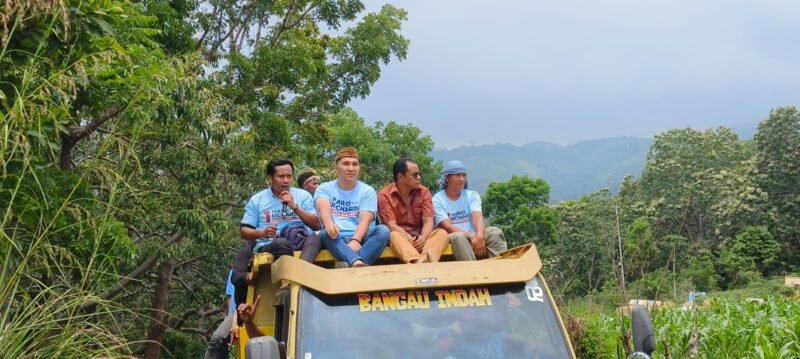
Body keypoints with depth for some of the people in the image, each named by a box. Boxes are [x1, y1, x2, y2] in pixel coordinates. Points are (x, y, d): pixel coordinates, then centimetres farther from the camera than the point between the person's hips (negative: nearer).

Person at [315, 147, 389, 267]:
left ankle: (350, 265, -49)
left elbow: (365, 220, -8)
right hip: (336, 238, -1)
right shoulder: (324, 188, 8)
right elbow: (324, 209, -15)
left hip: (360, 237, 1)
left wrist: (355, 241, -30)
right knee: (325, 233, -33)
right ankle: (358, 263, -59)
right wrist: (329, 224, -40)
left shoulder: (367, 191, 8)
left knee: (383, 230, -28)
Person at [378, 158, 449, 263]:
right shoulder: (384, 195, -5)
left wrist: (423, 238, -27)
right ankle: (418, 262, -63)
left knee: (442, 233, -25)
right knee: (394, 236, -36)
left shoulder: (424, 192, 4)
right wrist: (409, 239, -31)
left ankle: (424, 259, -55)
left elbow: (428, 221, -5)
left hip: (420, 237, 3)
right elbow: (391, 225, -14)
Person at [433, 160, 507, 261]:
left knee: (495, 232, -24)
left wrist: (479, 236, -32)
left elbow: (478, 217, -9)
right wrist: (471, 236, -29)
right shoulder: (437, 200, -1)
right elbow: (447, 227, -13)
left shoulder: (472, 195, 10)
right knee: (458, 236, -36)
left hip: (473, 237, 4)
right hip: (452, 240, -3)